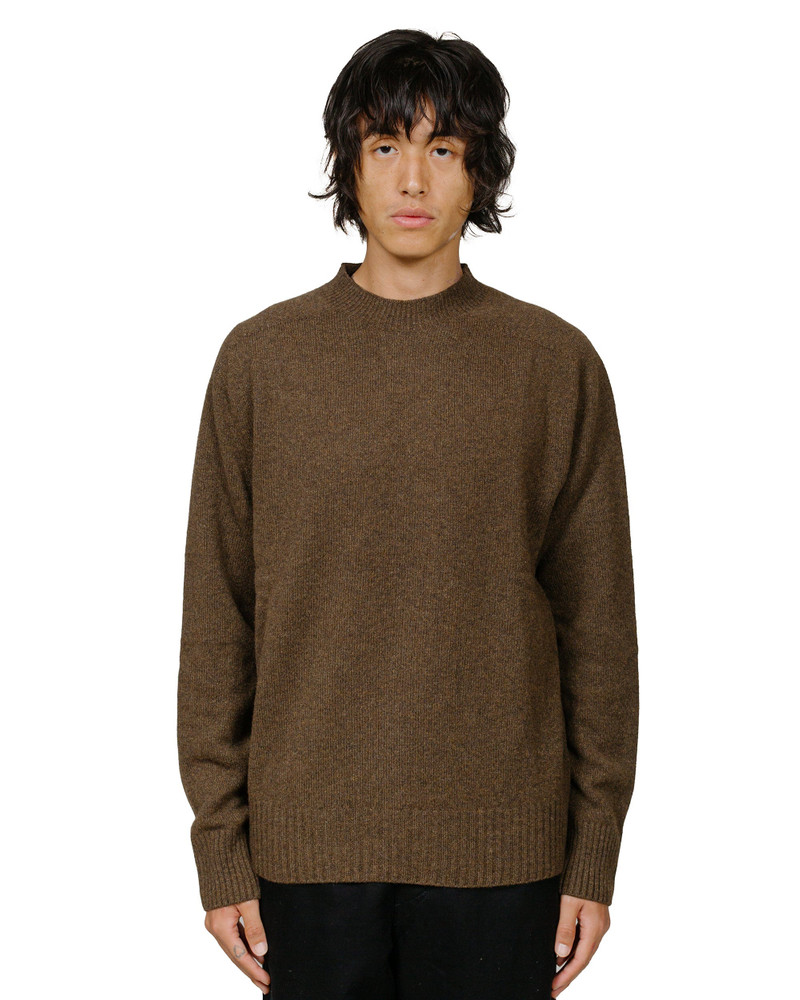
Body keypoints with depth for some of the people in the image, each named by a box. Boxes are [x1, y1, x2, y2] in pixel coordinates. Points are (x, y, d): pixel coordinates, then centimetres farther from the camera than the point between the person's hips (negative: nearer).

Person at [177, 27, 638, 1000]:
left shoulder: (556, 362, 1)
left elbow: (598, 624, 2)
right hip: (310, 846, 1)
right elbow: (215, 622, 3)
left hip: (501, 848, 0)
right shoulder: (262, 357, 2)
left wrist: (595, 855, 1)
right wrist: (220, 848, 0)